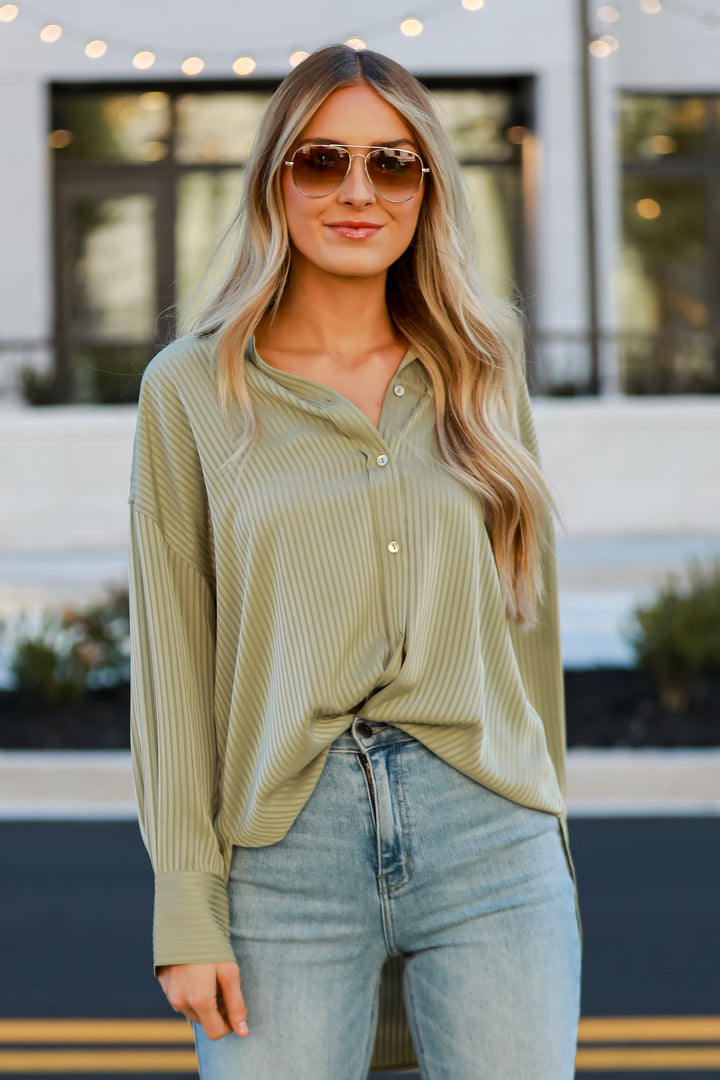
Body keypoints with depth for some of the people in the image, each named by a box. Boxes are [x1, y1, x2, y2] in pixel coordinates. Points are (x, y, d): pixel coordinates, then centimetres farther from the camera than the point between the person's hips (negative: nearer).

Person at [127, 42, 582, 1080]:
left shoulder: (478, 375, 11)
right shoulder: (192, 389, 3)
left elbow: (527, 614, 14)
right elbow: (173, 658, 0)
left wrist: (548, 835, 13)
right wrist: (187, 911, -5)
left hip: (490, 839, 2)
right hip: (284, 849, -2)